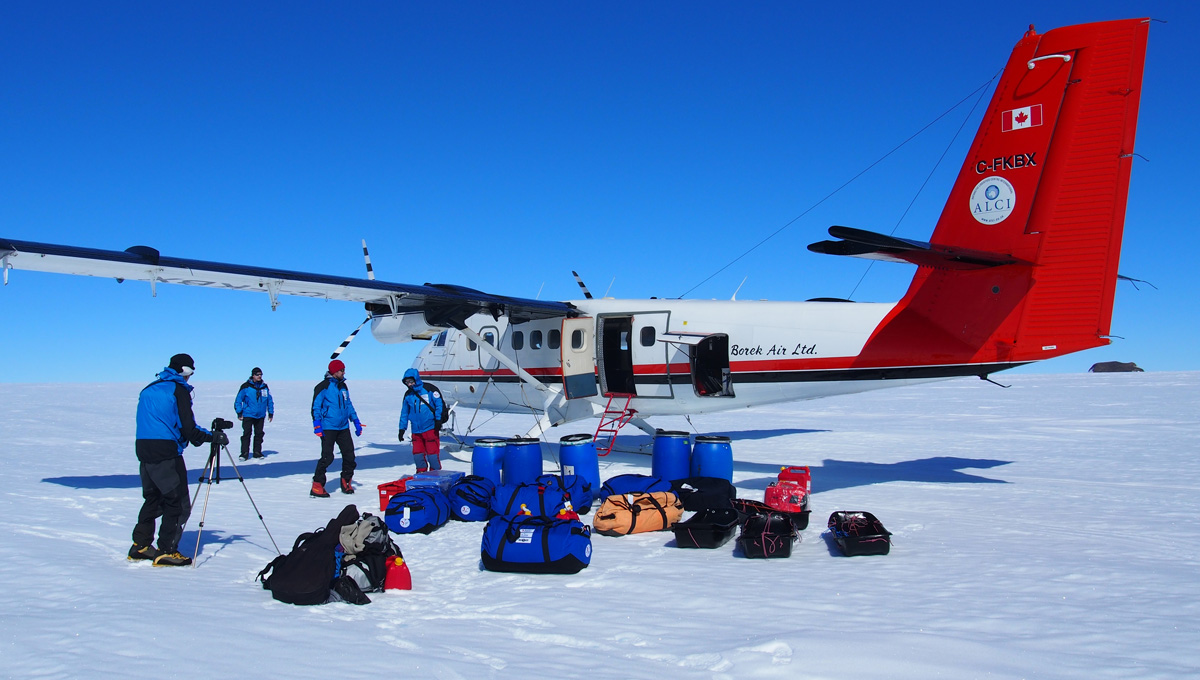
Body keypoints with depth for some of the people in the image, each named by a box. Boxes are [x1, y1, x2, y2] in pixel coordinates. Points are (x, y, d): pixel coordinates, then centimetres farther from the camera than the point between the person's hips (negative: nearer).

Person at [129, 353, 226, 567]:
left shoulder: (148, 389, 16)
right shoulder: (179, 390, -6)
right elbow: (188, 428, -12)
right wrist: (213, 437, 1)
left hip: (143, 448, 8)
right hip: (166, 452, -8)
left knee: (152, 498, 21)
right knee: (178, 503, -2)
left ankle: (140, 545, 24)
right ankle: (166, 552, -3)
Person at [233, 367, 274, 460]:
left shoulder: (264, 387, 8)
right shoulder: (246, 386, -5)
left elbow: (270, 401, 16)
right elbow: (238, 400, -2)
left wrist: (271, 413, 14)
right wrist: (239, 413, -6)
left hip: (260, 416, 4)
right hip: (248, 415, -4)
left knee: (259, 434, 7)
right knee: (246, 434, -6)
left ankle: (257, 452, 15)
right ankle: (245, 453, -3)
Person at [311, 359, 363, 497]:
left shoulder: (343, 386, 15)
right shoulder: (324, 386, -7)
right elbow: (316, 406, -9)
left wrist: (356, 422, 20)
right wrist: (317, 425, -17)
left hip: (343, 428, 7)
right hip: (328, 428, -7)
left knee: (349, 455, 5)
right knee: (327, 457, -10)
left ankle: (346, 482, 20)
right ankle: (317, 486, -1)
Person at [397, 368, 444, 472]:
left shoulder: (428, 389, -3)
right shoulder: (408, 395, 11)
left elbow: (439, 403, -1)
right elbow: (404, 413, 18)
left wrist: (438, 420, -5)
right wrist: (402, 429, 15)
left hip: (430, 428, -5)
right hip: (416, 430, 5)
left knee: (432, 452, -5)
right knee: (417, 453, 4)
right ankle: (422, 472, 19)